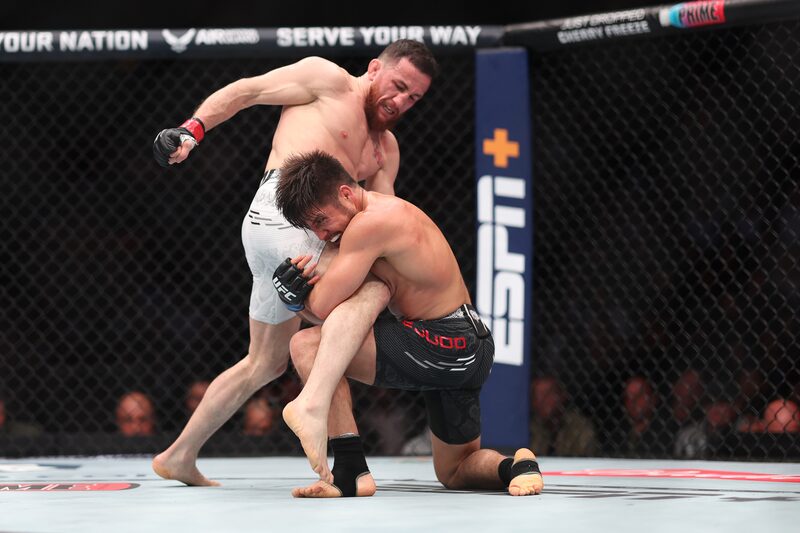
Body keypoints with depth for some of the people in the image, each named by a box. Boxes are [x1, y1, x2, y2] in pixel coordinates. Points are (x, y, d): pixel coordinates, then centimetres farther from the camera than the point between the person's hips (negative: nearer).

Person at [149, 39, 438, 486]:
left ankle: (180, 458, 23)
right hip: (282, 212, -9)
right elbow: (246, 91, 4)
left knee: (266, 364, 16)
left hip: (316, 237, 9)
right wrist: (193, 130, -10)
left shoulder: (386, 149, 26)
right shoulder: (330, 80, 6)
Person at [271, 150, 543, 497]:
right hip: (466, 350, 11)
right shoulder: (390, 212, 16)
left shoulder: (370, 222, -17)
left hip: (441, 348, -11)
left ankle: (351, 472, -15)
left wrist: (302, 293, 4)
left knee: (307, 346, -12)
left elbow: (325, 306, -18)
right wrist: (297, 295, -4)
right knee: (455, 472, 28)